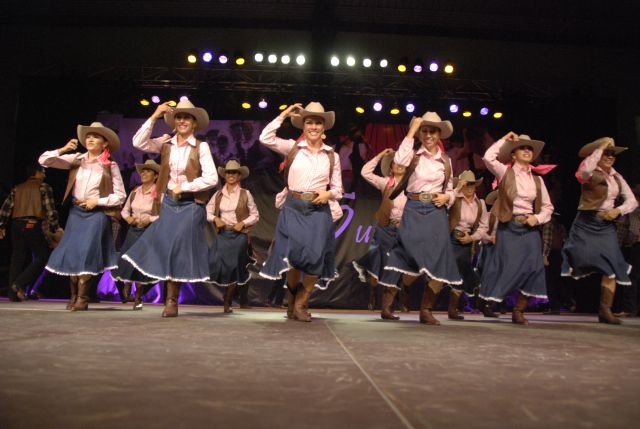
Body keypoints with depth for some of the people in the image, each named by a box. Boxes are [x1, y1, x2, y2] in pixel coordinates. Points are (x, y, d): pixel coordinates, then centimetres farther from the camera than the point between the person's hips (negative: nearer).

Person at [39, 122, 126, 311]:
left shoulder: (110, 166, -3)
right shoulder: (77, 159, 4)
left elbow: (120, 196, -2)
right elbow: (44, 160, 2)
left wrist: (97, 201, -10)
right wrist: (63, 149, -12)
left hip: (97, 214, -3)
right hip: (76, 212, 4)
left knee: (87, 254, -8)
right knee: (71, 253, 3)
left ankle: (82, 298, 4)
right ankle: (74, 296, 18)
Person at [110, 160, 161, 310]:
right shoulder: (135, 192, 8)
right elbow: (124, 210, 17)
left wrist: (150, 219, -20)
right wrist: (128, 217, -3)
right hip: (133, 231, 4)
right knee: (126, 261, -1)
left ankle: (138, 298, 20)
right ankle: (127, 286, 29)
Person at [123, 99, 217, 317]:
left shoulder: (201, 147, -6)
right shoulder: (166, 142, 5)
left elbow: (211, 178, -12)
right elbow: (139, 143, -5)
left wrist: (184, 187, -11)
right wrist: (154, 116, -8)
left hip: (190, 205, -3)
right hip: (169, 203, 4)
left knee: (180, 249, 0)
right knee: (165, 248, 2)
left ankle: (172, 301, 15)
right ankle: (171, 300, 16)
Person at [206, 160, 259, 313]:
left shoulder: (245, 194, 1)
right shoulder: (218, 194, 8)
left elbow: (255, 215, 3)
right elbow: (208, 212, 9)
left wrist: (243, 223, -12)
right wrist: (215, 219, -11)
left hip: (239, 235, -2)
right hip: (222, 234, 2)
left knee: (234, 267, 2)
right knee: (218, 265, -13)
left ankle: (227, 303, 19)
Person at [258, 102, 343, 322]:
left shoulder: (332, 156, 8)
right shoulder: (292, 148, 4)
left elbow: (338, 190, 11)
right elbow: (265, 138, -11)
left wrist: (328, 194, -11)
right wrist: (284, 115, -6)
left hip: (319, 211, 2)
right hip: (294, 208, -1)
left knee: (315, 258, -3)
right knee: (294, 256, -3)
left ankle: (300, 305, 18)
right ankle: (292, 299, 25)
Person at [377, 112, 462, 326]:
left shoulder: (446, 160, 14)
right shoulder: (414, 154, 3)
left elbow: (450, 191, 20)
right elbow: (399, 159, -21)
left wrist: (446, 198, -4)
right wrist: (412, 130, -15)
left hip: (436, 213, 3)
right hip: (414, 211, -3)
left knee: (437, 262, -2)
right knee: (413, 260, -10)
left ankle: (426, 310, 11)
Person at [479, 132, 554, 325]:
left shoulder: (537, 179, 13)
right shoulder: (505, 172, 2)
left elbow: (548, 206, 17)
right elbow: (488, 157, -16)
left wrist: (538, 218, -3)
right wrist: (505, 139, -4)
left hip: (530, 229, 4)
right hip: (508, 227, -4)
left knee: (532, 268, -4)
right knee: (506, 267, -8)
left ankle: (519, 311, 10)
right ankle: (487, 300, 10)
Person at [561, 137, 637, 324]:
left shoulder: (617, 177, 15)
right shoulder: (591, 174, -2)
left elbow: (632, 201, 13)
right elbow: (584, 171, -29)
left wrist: (618, 210, -7)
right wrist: (600, 147, -19)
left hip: (607, 226, 5)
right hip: (586, 223, -5)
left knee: (612, 267, -4)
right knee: (582, 260, -16)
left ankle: (605, 310, 0)